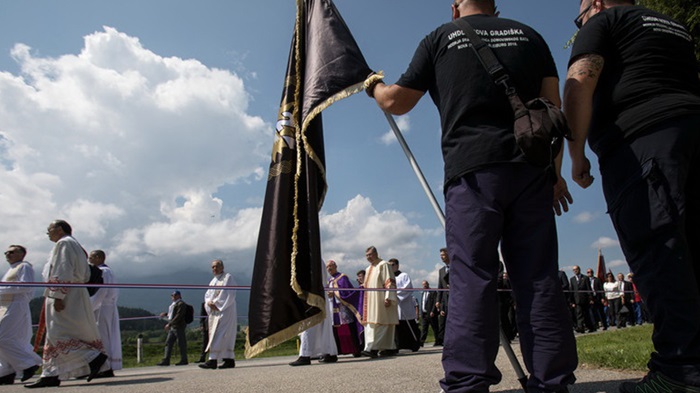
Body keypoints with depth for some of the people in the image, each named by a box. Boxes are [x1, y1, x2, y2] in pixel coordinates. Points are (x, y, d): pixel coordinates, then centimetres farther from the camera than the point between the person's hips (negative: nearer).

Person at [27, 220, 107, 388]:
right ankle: (51, 375, 11)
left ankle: (94, 357, -14)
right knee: (55, 336, 10)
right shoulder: (76, 246, 21)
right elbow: (85, 276, 19)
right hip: (74, 297, 10)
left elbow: (63, 272, -19)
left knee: (59, 334, -11)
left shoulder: (64, 243, -7)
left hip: (66, 297, -10)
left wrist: (58, 296, -23)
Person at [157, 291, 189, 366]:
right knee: (168, 343, 8)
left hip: (178, 327, -10)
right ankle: (166, 360, 11)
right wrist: (165, 314, 7)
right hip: (172, 327, 10)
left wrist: (169, 324, -23)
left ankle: (184, 360, 5)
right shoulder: (173, 304, 18)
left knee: (181, 343, -3)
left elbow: (178, 316, -20)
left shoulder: (181, 304, -12)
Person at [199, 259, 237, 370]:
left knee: (219, 335, -12)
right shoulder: (213, 281, 20)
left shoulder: (228, 277, -3)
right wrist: (209, 303, -7)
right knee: (226, 337, 6)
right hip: (214, 311, 7)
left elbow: (229, 294, -13)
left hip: (225, 310, -7)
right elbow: (207, 295, 14)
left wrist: (216, 304, -14)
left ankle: (213, 360, -16)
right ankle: (230, 360, 8)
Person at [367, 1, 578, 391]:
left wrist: (374, 85, 36)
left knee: (472, 278, -5)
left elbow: (397, 102, 15)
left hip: (472, 169, -3)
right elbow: (554, 107, 12)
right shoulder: (528, 35, 20)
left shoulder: (441, 37, 12)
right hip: (531, 168, 3)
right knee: (539, 277, 4)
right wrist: (555, 171, 16)